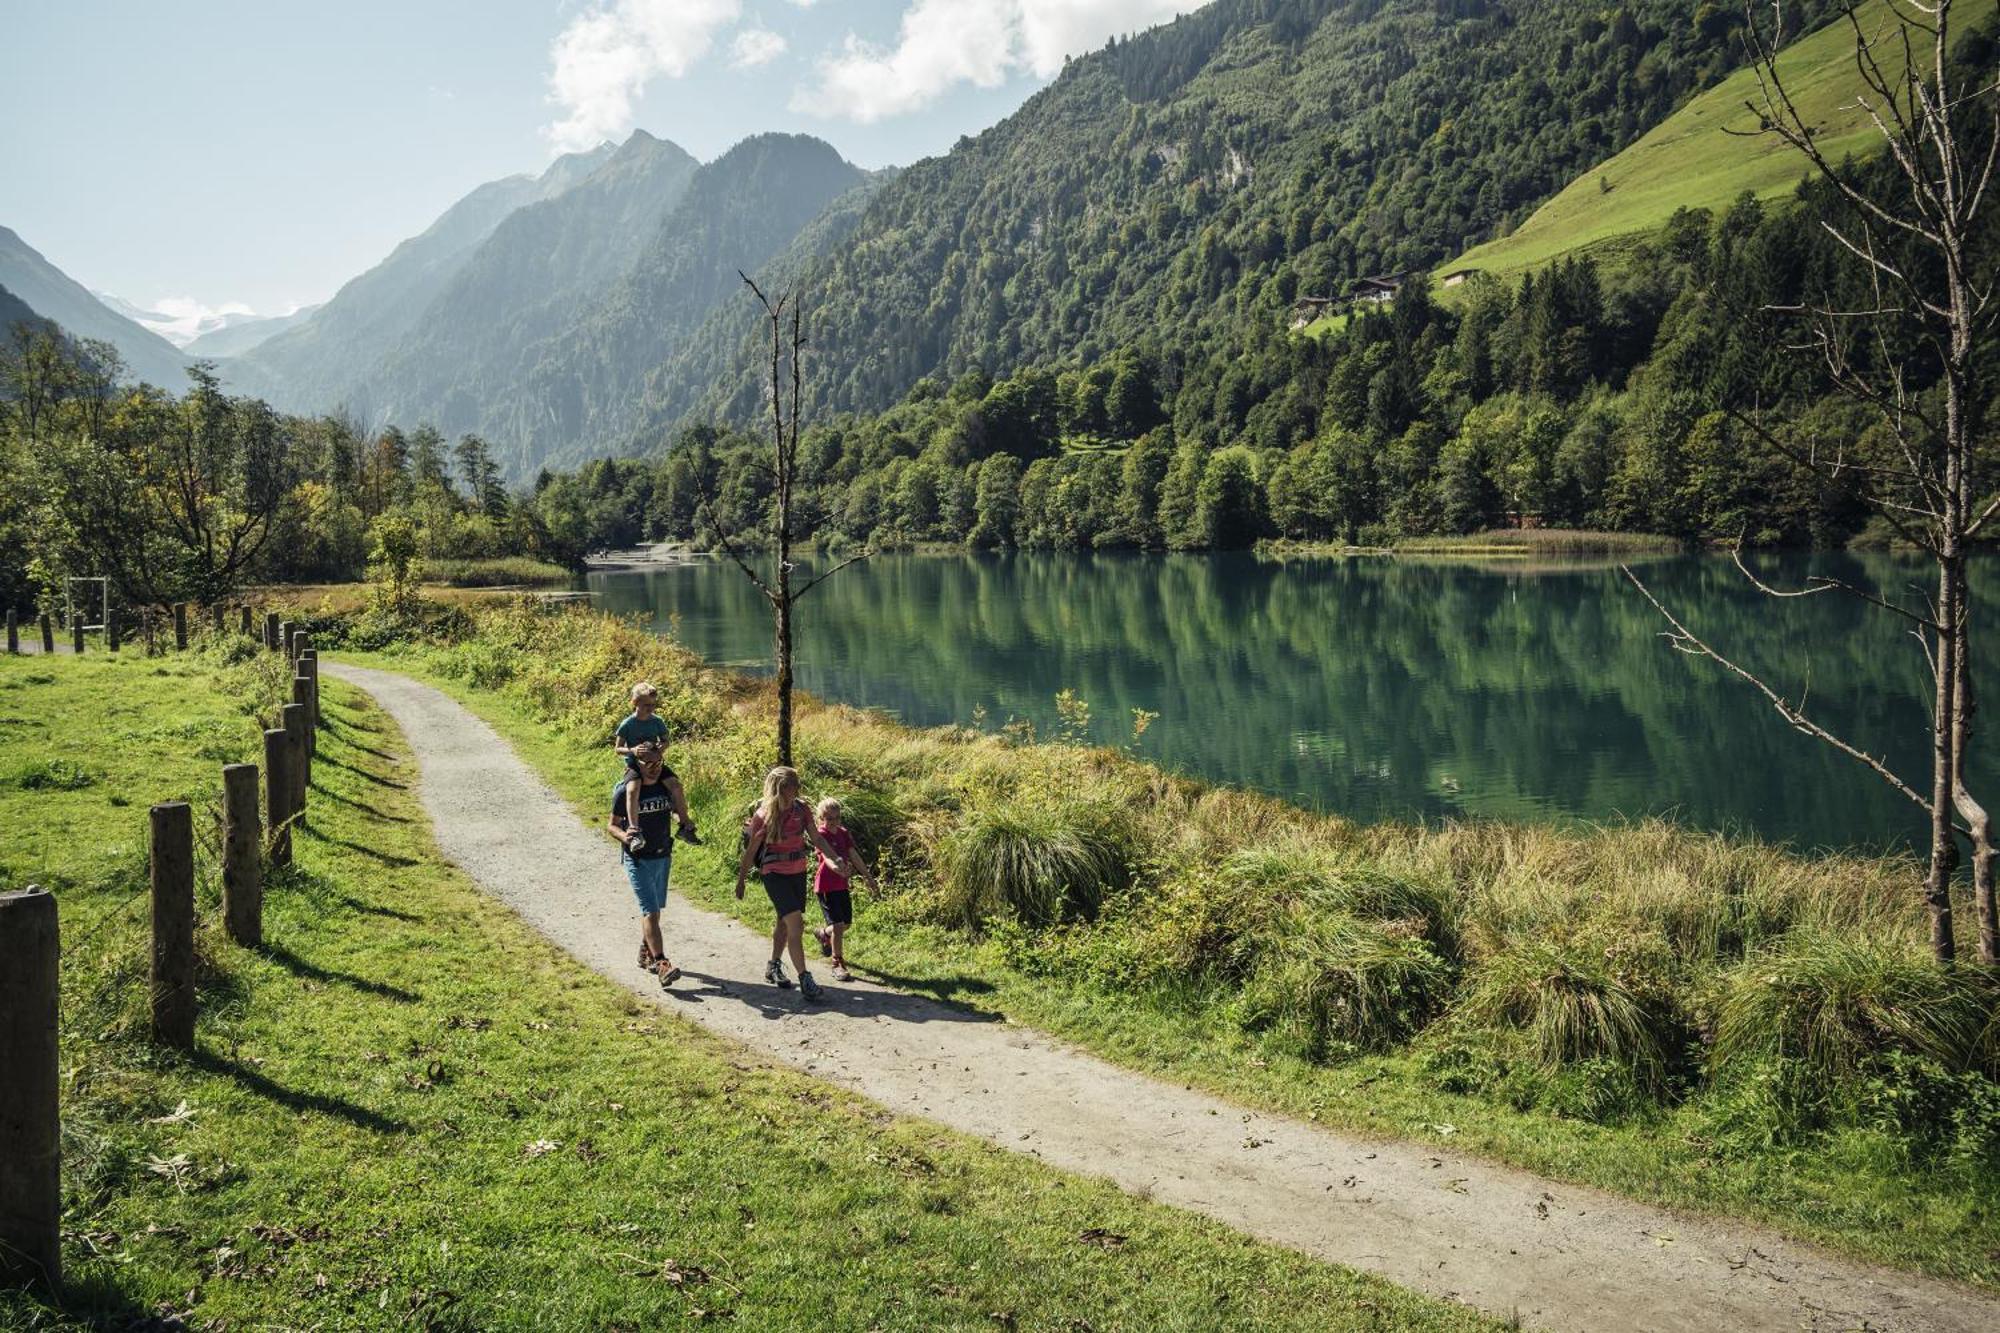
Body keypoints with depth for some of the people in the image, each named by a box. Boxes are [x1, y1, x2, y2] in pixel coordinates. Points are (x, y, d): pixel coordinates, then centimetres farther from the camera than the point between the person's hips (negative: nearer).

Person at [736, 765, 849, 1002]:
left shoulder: (801, 809, -1)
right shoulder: (763, 815, -13)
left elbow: (816, 838, 4)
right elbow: (750, 851, -4)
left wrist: (836, 859, -9)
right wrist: (740, 880, 3)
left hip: (798, 873, 6)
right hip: (775, 874, -5)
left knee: (785, 923, 19)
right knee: (795, 925, -15)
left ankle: (774, 967, 38)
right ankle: (804, 979, -13)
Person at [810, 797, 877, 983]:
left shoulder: (844, 833, 6)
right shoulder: (821, 835, -16)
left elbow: (854, 856, 11)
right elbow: (827, 856, -33)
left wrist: (868, 876, 12)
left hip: (842, 886, 7)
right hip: (826, 886, -7)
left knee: (846, 923, 16)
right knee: (838, 925, -12)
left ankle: (822, 933, 46)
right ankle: (838, 964, -2)